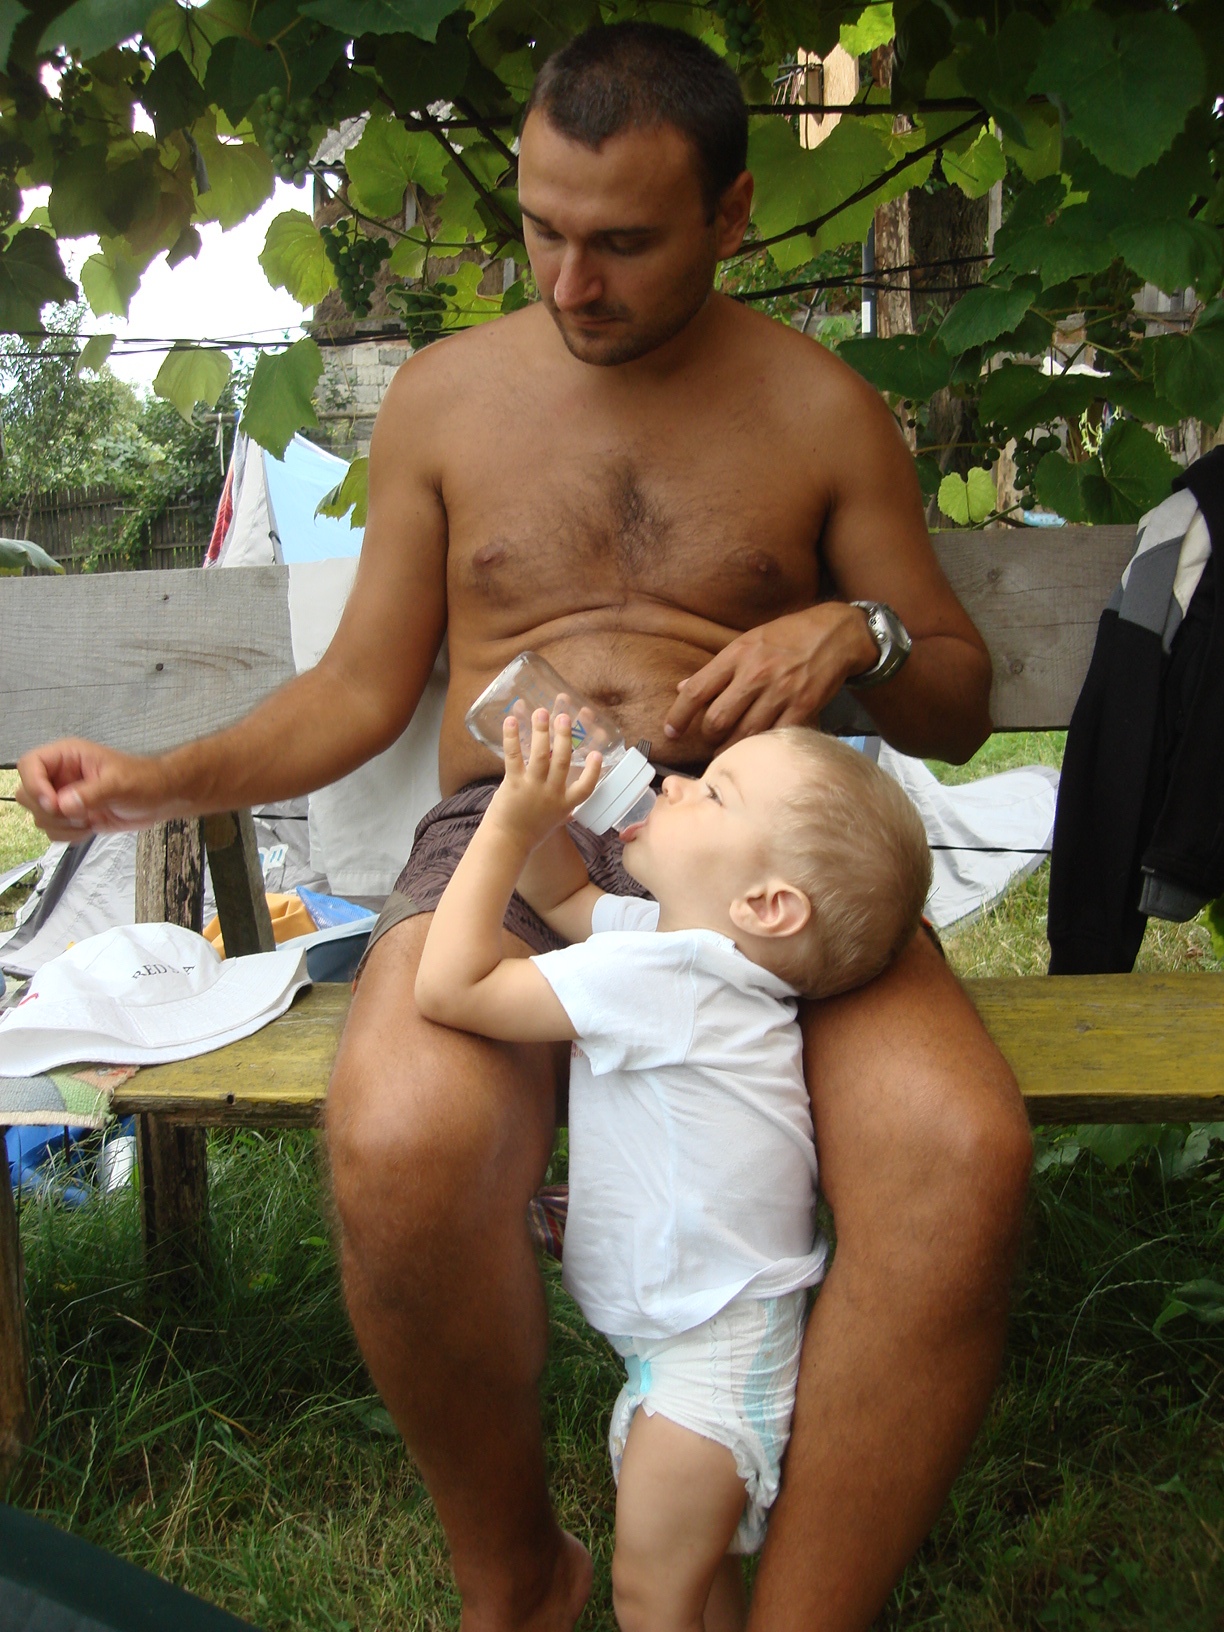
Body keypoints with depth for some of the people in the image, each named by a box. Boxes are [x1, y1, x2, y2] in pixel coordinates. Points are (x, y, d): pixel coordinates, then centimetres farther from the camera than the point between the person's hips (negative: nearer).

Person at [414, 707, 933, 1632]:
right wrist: (534, 809, -3)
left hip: (714, 1361, -10)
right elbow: (561, 895, 17)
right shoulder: (677, 938, 2)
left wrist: (508, 823, -21)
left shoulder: (652, 976, -27)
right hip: (699, 1335, 10)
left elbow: (450, 987, -26)